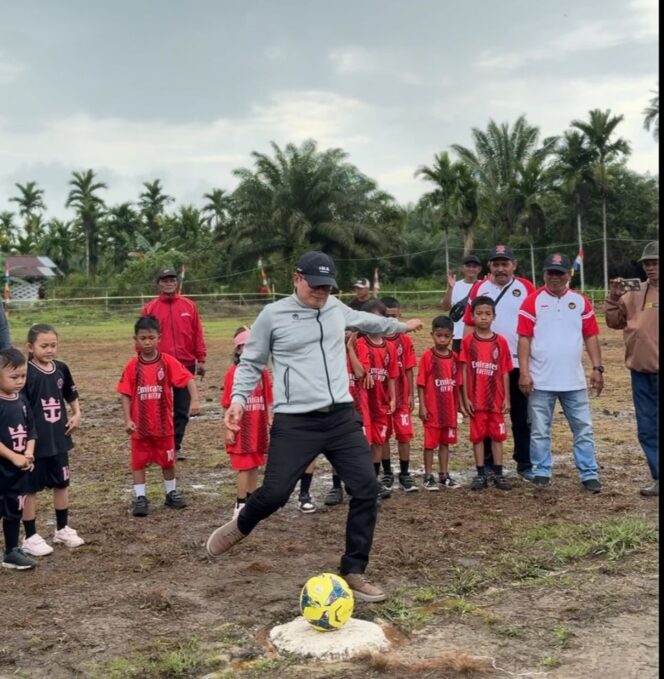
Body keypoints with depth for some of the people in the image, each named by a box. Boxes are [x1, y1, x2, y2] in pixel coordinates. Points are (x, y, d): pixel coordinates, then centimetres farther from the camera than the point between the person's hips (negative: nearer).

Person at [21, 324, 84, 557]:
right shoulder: (26, 373, -17)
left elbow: (71, 395, 17)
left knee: (62, 484, 16)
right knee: (30, 488, 6)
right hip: (35, 441, -6)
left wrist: (77, 414, 3)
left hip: (58, 438, 6)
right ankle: (30, 537, 16)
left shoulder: (61, 368, 1)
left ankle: (62, 529, 32)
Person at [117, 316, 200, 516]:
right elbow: (125, 394, -4)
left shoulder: (167, 362, -8)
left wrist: (194, 399, -29)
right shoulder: (132, 366, -6)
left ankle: (171, 494, 29)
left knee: (167, 460, 13)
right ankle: (140, 498, 16)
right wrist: (128, 420, -10)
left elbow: (188, 379, -15)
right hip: (140, 424, 0)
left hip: (163, 423, 0)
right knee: (139, 461, 6)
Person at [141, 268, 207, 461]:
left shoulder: (189, 305, 6)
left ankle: (176, 446, 16)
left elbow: (198, 334, 5)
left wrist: (201, 359, 2)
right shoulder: (149, 308, 2)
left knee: (182, 409, 6)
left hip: (186, 365, 2)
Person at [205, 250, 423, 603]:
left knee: (366, 489, -2)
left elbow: (366, 320, 34)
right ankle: (240, 526, 28)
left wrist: (401, 326, 47)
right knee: (274, 493, -9)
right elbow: (251, 363, 5)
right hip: (295, 422, -4)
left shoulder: (337, 309, 12)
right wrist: (238, 398, -10)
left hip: (342, 416, 5)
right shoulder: (273, 315, -2)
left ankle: (353, 572, 12)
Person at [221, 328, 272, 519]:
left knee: (255, 465, 12)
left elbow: (267, 401, 7)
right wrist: (228, 429, -10)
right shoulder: (233, 372, -10)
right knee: (244, 466, 0)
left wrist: (269, 424, 6)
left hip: (259, 428, 5)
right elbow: (228, 404, -9)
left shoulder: (262, 372, 2)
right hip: (241, 428, -4)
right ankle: (240, 504, 9)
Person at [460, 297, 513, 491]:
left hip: (496, 398, 1)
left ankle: (498, 473, 15)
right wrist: (465, 398, -5)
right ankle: (481, 474, 13)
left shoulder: (501, 342, -1)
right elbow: (464, 370, -2)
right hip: (476, 399, -1)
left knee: (497, 435, 7)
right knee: (478, 435, 6)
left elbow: (505, 372, 2)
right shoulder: (468, 341, -3)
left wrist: (506, 398, 0)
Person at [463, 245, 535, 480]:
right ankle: (488, 463, 18)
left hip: (519, 363, -1)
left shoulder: (526, 288, 0)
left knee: (522, 416, 7)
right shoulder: (479, 289, 4)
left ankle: (525, 463, 16)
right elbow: (469, 324, 6)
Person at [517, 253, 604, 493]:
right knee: (540, 431, 6)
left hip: (574, 380, 2)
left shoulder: (581, 301, 6)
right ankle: (541, 473, 17)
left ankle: (589, 474, 14)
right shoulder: (533, 301, -2)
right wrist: (524, 372, -11)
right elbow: (524, 338, -5)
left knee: (583, 429, 6)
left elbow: (591, 337, 7)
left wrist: (597, 368, 0)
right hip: (541, 380, -2)